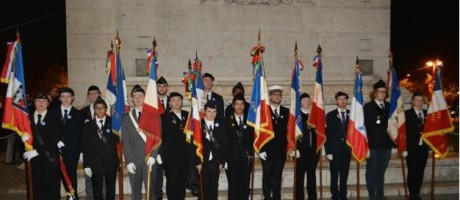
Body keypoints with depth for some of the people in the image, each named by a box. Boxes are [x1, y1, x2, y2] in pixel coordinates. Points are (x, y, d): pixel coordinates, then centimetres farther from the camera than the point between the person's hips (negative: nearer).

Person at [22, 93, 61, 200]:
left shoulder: (53, 119, -1)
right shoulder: (29, 118, 12)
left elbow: (54, 139, -10)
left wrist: (37, 151, -15)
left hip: (50, 158, -3)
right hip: (34, 158, 3)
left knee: (51, 187, -2)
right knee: (37, 186, 3)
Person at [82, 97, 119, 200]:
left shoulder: (112, 123, 4)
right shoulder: (88, 125, 4)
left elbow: (118, 139, -1)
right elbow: (86, 146, 2)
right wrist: (86, 165, -3)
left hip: (111, 162, 0)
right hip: (95, 163, 0)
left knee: (111, 189, 11)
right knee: (97, 190, 6)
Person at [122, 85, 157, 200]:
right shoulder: (126, 117, 8)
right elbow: (125, 141, 3)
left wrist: (153, 156, -10)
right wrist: (129, 161, -6)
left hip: (150, 159, -1)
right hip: (134, 160, 1)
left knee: (151, 190, 0)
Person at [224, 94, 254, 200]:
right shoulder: (227, 120, 2)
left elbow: (253, 138, 9)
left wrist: (251, 153, -2)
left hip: (246, 159, 2)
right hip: (232, 159, -2)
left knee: (245, 187, 5)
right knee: (233, 186, 3)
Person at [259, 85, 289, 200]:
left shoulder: (286, 112, 9)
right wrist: (260, 150, -11)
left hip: (281, 150, 3)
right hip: (267, 150, -3)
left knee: (277, 176, 9)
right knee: (267, 176, 4)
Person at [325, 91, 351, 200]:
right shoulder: (330, 115, 1)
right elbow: (327, 134, -2)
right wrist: (328, 151, -9)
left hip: (347, 149, 2)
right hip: (335, 150, -2)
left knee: (344, 175, 8)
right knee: (334, 176, 1)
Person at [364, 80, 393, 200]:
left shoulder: (389, 106, 12)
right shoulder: (368, 107, -1)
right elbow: (365, 125, -6)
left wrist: (393, 141, 2)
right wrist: (366, 143, -13)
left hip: (386, 144, 4)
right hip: (373, 144, -4)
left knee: (381, 171, 11)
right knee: (371, 171, 2)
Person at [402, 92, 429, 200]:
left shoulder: (427, 114, 10)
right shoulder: (407, 114, -3)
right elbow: (404, 132, -7)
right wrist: (404, 148, -11)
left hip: (424, 148, 4)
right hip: (411, 148, -4)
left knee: (420, 172, 8)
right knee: (412, 172, -1)